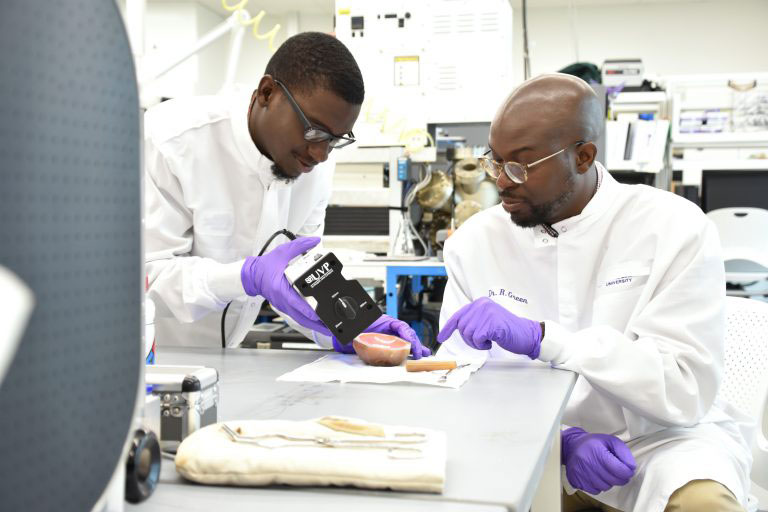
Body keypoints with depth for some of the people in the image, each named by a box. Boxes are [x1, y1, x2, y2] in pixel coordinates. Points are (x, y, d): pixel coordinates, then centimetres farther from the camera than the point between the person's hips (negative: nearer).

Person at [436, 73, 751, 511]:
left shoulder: (675, 228, -11)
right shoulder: (475, 241, -2)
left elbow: (687, 390, -19)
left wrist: (539, 337, -30)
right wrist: (561, 439, -23)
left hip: (660, 437, -1)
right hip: (534, 446, 2)